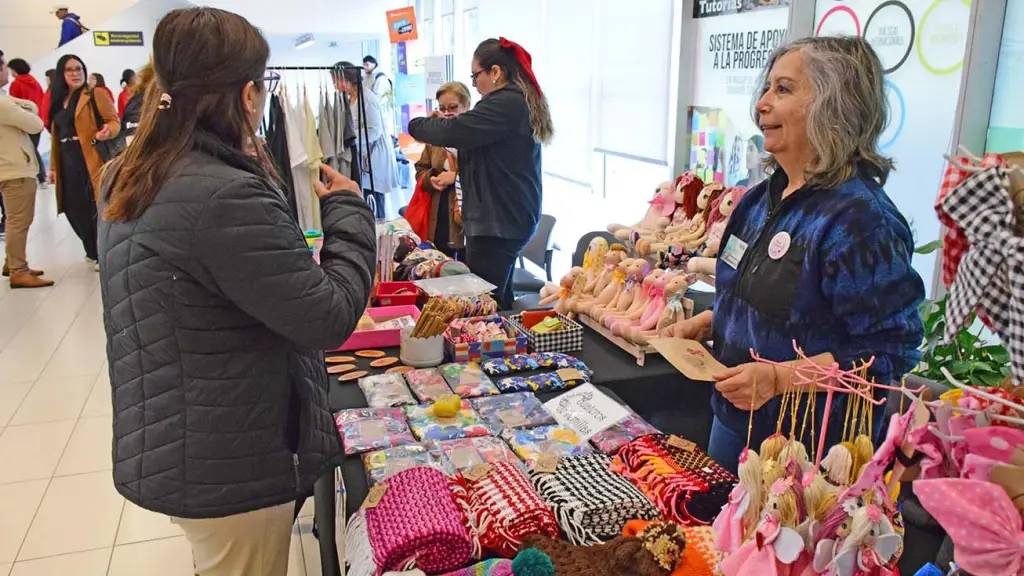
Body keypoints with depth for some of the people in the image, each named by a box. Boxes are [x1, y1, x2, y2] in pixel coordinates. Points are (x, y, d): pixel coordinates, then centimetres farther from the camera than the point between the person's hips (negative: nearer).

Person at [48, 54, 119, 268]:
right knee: (76, 210, 7)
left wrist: (107, 132, -28)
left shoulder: (96, 94, -1)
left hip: (93, 161, -6)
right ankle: (93, 251, 23)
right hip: (68, 164, 6)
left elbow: (114, 121, -6)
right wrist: (53, 166, 18)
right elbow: (55, 136, 19)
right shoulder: (58, 101, 16)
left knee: (99, 208, -7)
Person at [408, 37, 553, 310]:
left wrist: (415, 124, -3)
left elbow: (452, 131, -22)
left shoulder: (506, 104, -18)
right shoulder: (520, 102, 16)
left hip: (497, 221, -11)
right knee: (499, 299, 19)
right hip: (508, 216, 11)